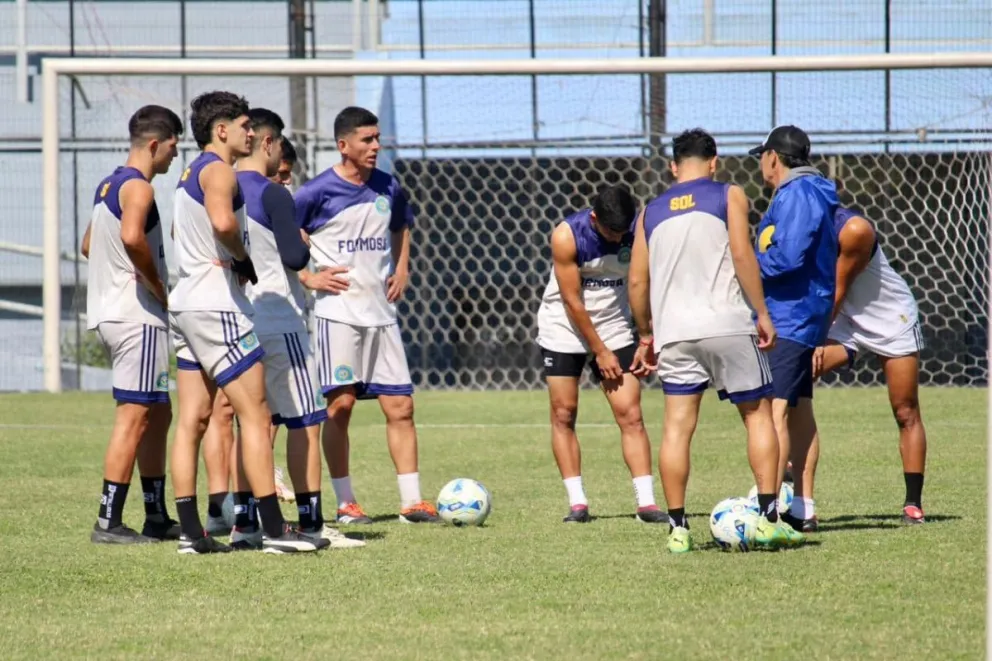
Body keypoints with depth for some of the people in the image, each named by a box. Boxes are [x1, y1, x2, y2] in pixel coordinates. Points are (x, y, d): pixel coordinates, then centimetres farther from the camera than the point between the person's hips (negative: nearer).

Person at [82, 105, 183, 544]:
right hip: (137, 316, -10)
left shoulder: (108, 186, 18)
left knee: (158, 414, 16)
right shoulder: (138, 188, -13)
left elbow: (89, 244, 31)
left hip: (109, 311, 10)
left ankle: (157, 516, 20)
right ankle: (108, 522, -11)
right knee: (134, 417, -9)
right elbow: (132, 237, -32)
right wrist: (158, 285, -19)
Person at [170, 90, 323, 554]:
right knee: (255, 414, -8)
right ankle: (274, 529, -10)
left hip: (185, 304, 10)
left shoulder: (193, 173, 19)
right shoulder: (218, 170, -12)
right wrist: (243, 258, -13)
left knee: (192, 420, 7)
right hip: (217, 305, -10)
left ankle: (191, 532, 5)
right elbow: (222, 221, -32)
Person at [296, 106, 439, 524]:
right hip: (337, 311, -5)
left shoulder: (388, 188, 9)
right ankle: (345, 503, 1)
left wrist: (401, 269, 15)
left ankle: (412, 501, 4)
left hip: (381, 312, 5)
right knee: (341, 403, -7)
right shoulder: (318, 191, -7)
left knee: (400, 406, 1)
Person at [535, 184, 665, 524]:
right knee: (563, 415, -3)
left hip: (614, 330, 2)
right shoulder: (566, 236, -20)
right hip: (565, 328, -2)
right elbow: (572, 302, -16)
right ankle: (577, 502, 2)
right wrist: (600, 352, -13)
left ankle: (646, 502, -9)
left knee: (630, 414, -6)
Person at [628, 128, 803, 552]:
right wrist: (762, 314, -3)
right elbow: (742, 255, -7)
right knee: (758, 414, 8)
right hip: (727, 324, -3)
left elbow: (637, 282, 13)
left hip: (673, 332, 3)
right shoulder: (728, 196, 5)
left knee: (677, 425, 2)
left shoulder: (652, 212, 15)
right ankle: (768, 517, 1)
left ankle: (678, 528, -2)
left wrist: (646, 335, 24)